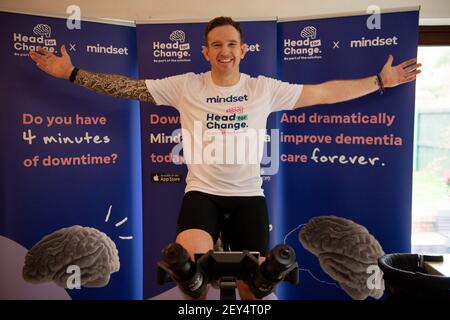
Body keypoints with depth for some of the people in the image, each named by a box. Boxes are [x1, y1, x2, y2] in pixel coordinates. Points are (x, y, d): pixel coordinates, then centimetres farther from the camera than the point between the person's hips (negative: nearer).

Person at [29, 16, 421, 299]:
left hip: (248, 194, 2)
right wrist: (72, 72, -3)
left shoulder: (265, 88, 3)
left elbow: (325, 92, 7)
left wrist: (380, 80, 8)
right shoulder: (185, 86, 0)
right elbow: (127, 86, 2)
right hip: (202, 192, -1)